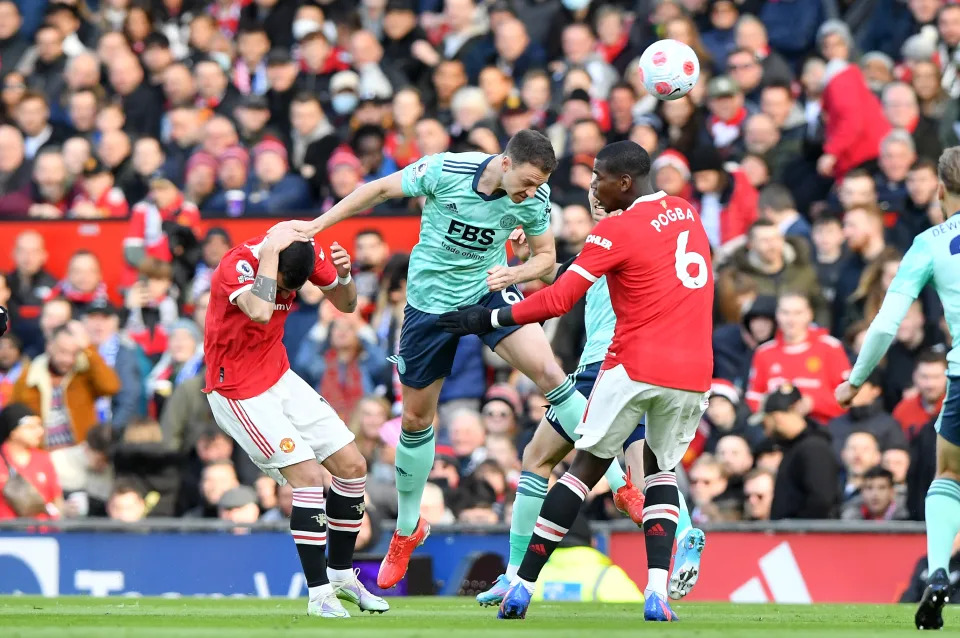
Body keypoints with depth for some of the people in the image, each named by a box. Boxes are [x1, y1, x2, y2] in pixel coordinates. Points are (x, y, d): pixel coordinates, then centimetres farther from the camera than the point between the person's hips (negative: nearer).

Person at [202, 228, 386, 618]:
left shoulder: (307, 253, -8)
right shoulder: (238, 264, -27)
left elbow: (346, 304, 6)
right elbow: (260, 312, -47)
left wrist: (343, 275, -16)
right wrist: (271, 250, -39)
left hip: (279, 379, 7)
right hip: (237, 392, -7)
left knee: (352, 467, 5)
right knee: (309, 475, -18)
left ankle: (341, 574, 22)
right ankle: (319, 594, -10)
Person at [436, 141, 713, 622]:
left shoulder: (617, 231, -8)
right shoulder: (687, 213, 12)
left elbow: (558, 300, -11)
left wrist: (487, 319, -3)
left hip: (635, 366, -5)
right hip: (694, 373, 5)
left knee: (587, 466, 7)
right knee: (661, 470, 20)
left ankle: (522, 587, 5)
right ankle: (657, 591, -1)